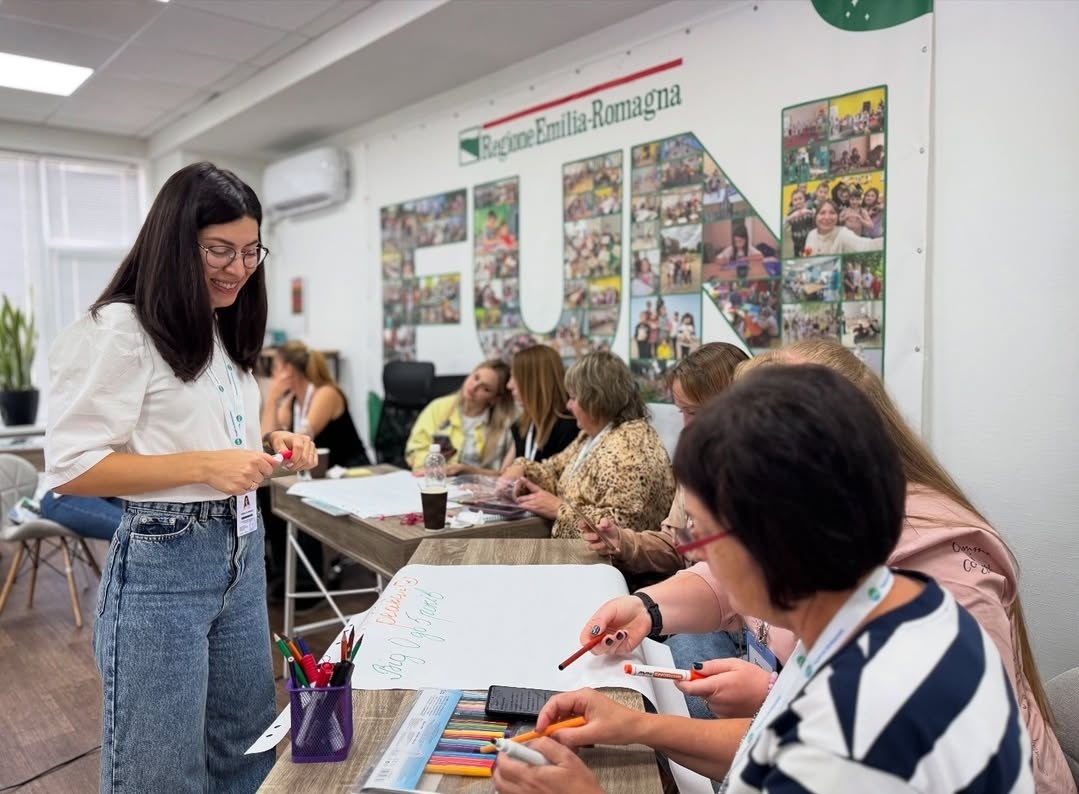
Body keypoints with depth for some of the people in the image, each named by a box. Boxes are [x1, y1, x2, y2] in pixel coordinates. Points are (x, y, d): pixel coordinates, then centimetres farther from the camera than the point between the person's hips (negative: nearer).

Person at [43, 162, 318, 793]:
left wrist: (268, 444, 2)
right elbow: (70, 469, -17)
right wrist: (204, 466, -23)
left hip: (242, 549, 8)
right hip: (164, 561, -8)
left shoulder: (224, 331, 12)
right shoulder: (119, 331, -14)